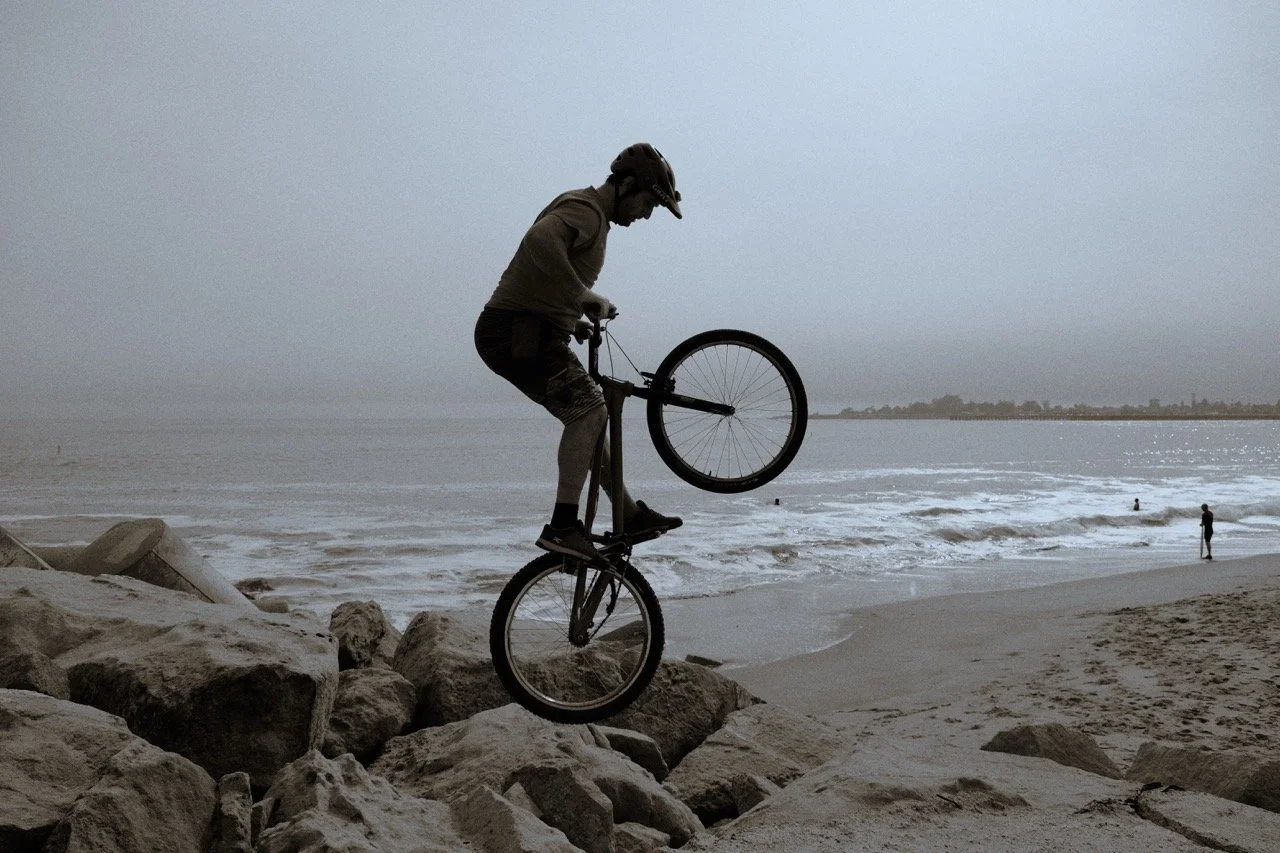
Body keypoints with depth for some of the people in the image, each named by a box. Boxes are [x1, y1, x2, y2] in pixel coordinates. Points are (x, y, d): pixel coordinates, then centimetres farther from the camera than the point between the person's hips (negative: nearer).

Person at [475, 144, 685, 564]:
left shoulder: (593, 216, 20)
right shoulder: (583, 209, -14)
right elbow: (539, 240, -37)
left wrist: (575, 319, 26)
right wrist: (584, 295, -32)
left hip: (531, 336, 11)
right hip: (516, 333, -11)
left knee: (589, 418, 14)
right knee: (589, 411, -20)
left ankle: (630, 515, 24)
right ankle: (563, 526, -20)